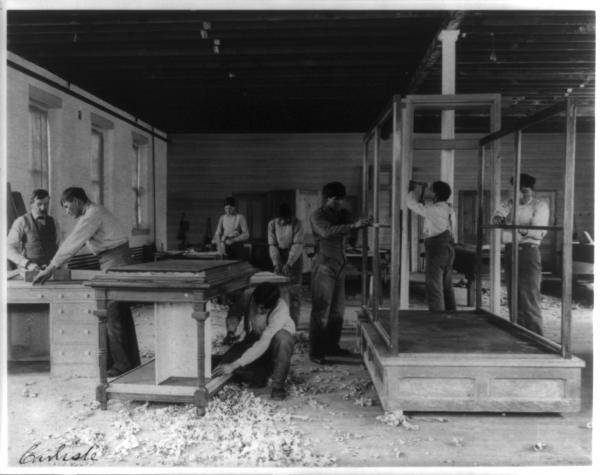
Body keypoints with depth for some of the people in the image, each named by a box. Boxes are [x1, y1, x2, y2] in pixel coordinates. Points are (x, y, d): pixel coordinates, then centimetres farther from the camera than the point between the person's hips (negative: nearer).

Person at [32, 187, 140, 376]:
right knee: (121, 313, 13)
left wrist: (50, 269, -13)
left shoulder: (93, 214, -14)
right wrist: (51, 266, 17)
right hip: (113, 263, 10)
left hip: (116, 263, -10)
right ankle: (132, 361, 20)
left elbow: (73, 244, -17)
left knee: (112, 313, -6)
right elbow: (71, 242, 21)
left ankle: (121, 364, 0)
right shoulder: (88, 215, 19)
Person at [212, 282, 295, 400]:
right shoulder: (247, 296, -21)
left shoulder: (281, 311, -34)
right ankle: (263, 372, 5)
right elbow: (234, 314, 3)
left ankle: (278, 385, -21)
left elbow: (264, 343, -41)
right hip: (252, 339, 4)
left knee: (282, 337, -41)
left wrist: (234, 365, -43)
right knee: (225, 363, -21)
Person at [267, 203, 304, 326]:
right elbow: (272, 245, -6)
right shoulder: (272, 224, -4)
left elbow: (298, 244, -17)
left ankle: (293, 321, 0)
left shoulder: (296, 223, -12)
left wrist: (289, 264, -25)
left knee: (294, 289, -5)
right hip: (279, 257, 2)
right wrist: (276, 263, -18)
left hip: (294, 257, -2)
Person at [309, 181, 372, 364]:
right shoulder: (318, 215, -7)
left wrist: (362, 225, -11)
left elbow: (352, 236, 9)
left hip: (340, 266, 7)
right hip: (324, 266, -7)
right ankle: (315, 352, 2)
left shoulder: (344, 213, 12)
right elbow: (327, 232, -27)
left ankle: (332, 346, 24)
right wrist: (353, 225, -33)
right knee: (321, 310, -5)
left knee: (338, 309, 12)